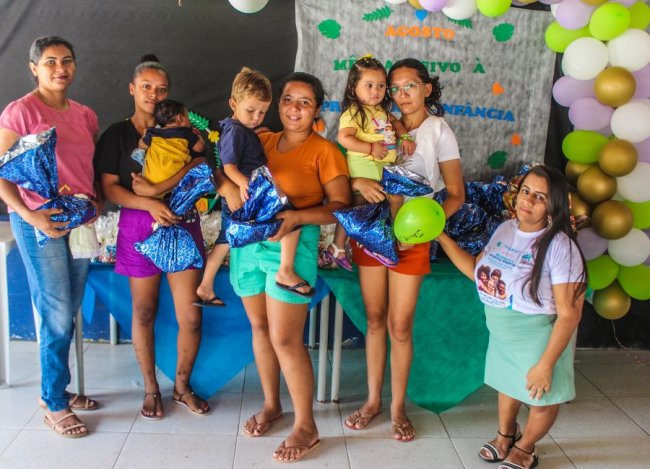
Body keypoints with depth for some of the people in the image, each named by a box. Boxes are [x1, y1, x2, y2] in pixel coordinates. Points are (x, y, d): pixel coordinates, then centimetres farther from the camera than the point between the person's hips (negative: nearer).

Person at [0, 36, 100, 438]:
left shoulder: (85, 115, 11)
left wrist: (97, 201, 4)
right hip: (39, 223, -6)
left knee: (68, 314, 13)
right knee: (57, 316, -3)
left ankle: (58, 389, 29)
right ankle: (54, 405, 13)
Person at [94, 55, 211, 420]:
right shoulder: (117, 135, 5)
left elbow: (199, 164, -7)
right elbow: (110, 188, -3)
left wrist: (158, 189, -19)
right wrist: (149, 204, -19)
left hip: (182, 223, 1)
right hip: (138, 226, -1)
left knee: (191, 317, -2)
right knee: (144, 314, 9)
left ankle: (182, 386, 21)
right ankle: (151, 389, 27)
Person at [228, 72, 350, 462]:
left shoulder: (323, 151, -4)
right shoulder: (262, 141, 11)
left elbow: (340, 206, -9)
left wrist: (295, 216, -22)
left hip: (293, 247, -5)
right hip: (249, 243, 6)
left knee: (285, 339, -5)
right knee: (260, 328, 15)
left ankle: (306, 427, 12)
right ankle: (271, 404, 35)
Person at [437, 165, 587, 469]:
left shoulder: (560, 247, -26)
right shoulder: (505, 229, -4)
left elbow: (569, 313, -23)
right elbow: (476, 269, 7)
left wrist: (546, 364, -22)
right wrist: (441, 237, -1)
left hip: (539, 337, -5)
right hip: (502, 333, 6)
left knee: (542, 397, 15)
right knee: (508, 383, 25)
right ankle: (505, 435, 52)